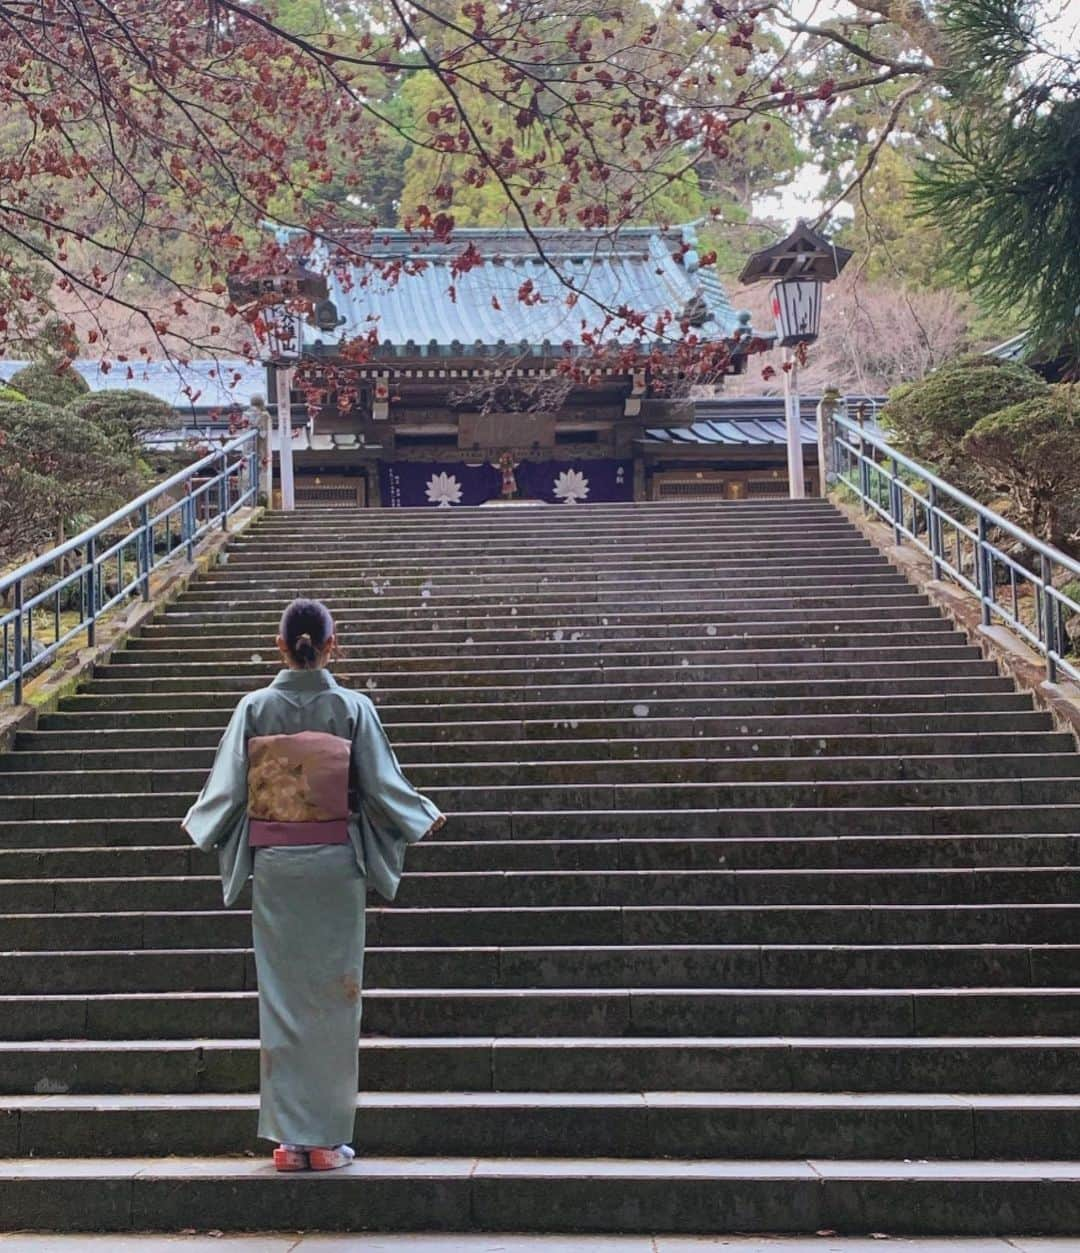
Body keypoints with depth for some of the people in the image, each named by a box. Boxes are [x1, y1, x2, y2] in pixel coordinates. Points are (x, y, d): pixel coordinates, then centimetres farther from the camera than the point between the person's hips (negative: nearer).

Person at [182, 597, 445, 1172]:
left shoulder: (255, 708, -3)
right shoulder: (352, 708, -6)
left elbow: (229, 786, 1)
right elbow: (383, 785, -3)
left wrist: (197, 821, 21)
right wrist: (426, 816, 16)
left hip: (273, 865, 1)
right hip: (335, 863, -1)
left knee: (281, 993, 8)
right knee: (335, 993, 7)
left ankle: (289, 1138, 12)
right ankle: (328, 1139, 12)